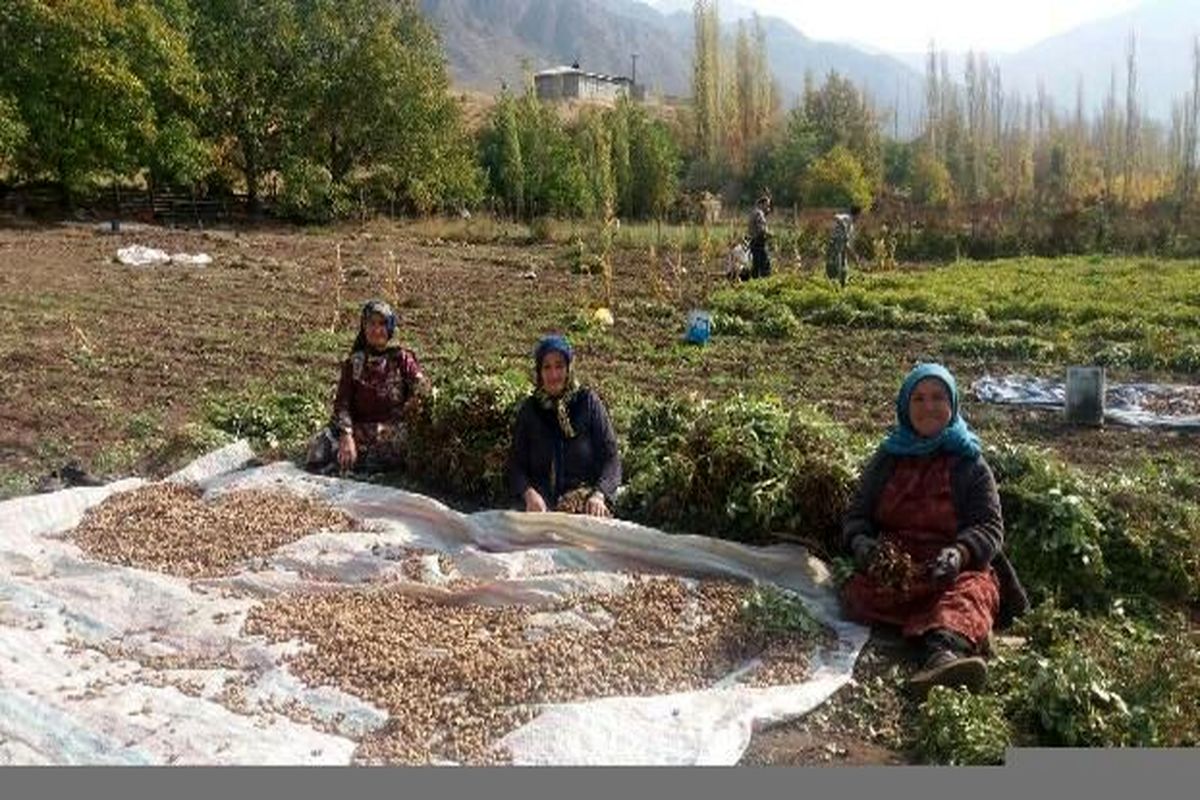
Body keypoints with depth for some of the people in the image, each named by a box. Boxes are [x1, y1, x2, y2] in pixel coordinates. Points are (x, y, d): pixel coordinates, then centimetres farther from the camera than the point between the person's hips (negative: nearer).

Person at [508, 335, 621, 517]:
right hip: (542, 499, 1)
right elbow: (516, 464, 10)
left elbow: (610, 457, 2)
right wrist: (529, 493, -11)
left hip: (585, 493, -1)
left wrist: (599, 494, -16)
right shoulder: (530, 409, 11)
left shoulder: (588, 402, 5)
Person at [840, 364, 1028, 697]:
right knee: (860, 594, -32)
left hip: (956, 568, -2)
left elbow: (989, 527, 1)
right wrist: (861, 542, -12)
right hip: (893, 567, 2)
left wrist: (960, 552, -22)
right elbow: (857, 516, 14)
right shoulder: (886, 459, 18)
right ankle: (959, 635, -44)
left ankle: (944, 655, -67)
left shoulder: (971, 465, 12)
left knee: (970, 592, -37)